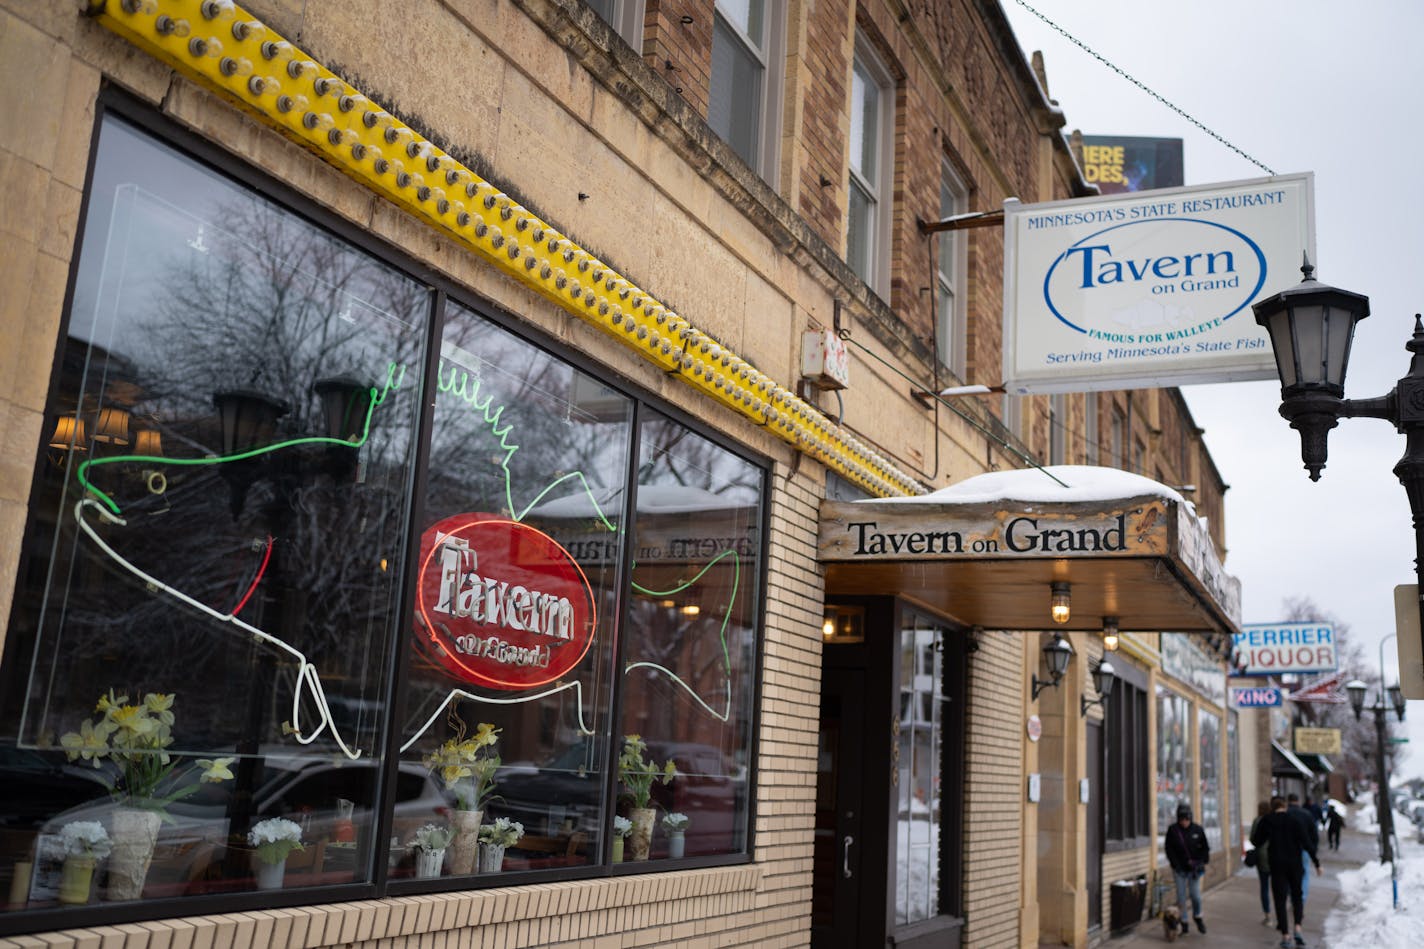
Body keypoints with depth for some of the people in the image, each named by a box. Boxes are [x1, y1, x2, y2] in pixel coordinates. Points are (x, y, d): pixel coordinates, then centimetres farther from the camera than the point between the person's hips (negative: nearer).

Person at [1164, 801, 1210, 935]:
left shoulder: (1198, 829, 0)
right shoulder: (1172, 830, -4)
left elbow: (1205, 848, 7)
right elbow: (1169, 850, -3)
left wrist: (1201, 862, -4)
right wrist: (1176, 865, -11)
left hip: (1194, 869, 1)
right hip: (1180, 870, -1)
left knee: (1196, 895, 1)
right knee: (1181, 897, 2)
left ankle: (1197, 917, 27)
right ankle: (1184, 923, 13)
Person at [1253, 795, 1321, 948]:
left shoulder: (1266, 821, -1)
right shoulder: (1295, 820, -3)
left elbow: (1256, 842, 5)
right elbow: (1307, 842, -9)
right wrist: (1316, 862, -3)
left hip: (1277, 866, 0)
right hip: (1295, 864, 0)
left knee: (1280, 900, 5)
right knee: (1297, 896, 16)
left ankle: (1285, 936, 1)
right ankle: (1297, 928, -2)